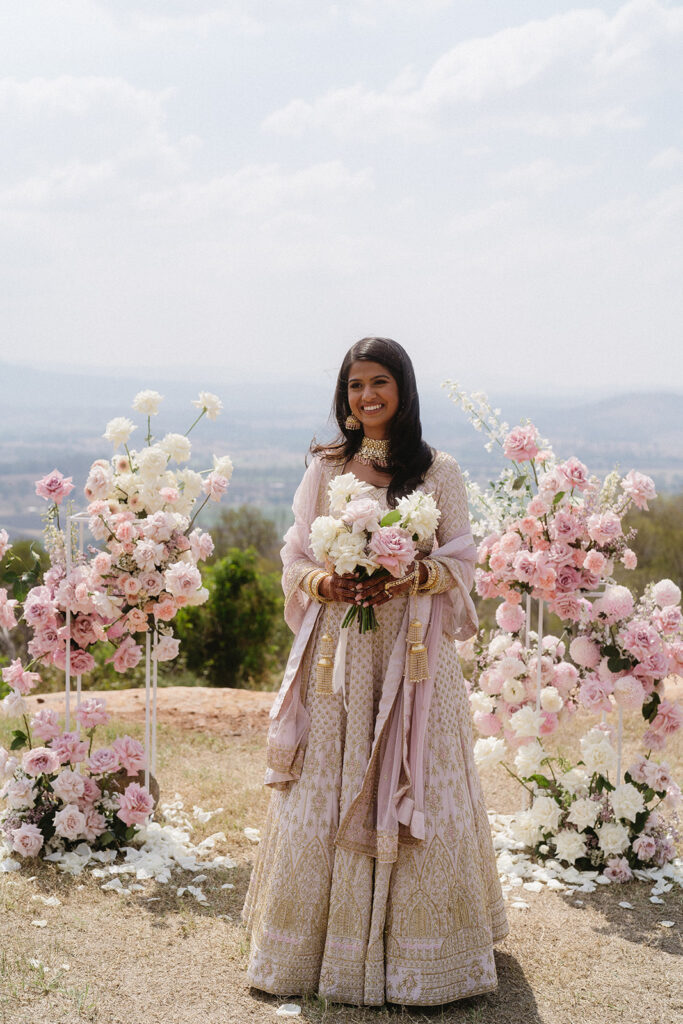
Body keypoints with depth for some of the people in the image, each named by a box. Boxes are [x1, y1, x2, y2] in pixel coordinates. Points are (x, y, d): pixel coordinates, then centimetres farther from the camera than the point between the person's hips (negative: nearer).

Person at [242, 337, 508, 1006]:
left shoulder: (439, 473, 4)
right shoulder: (325, 469, 8)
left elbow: (461, 561, 4)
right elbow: (296, 557, 8)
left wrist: (412, 579, -15)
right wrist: (327, 584, -13)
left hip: (411, 650, -1)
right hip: (338, 648, 1)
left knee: (412, 792, -1)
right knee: (328, 792, 2)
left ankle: (414, 946, 12)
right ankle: (325, 941, 14)